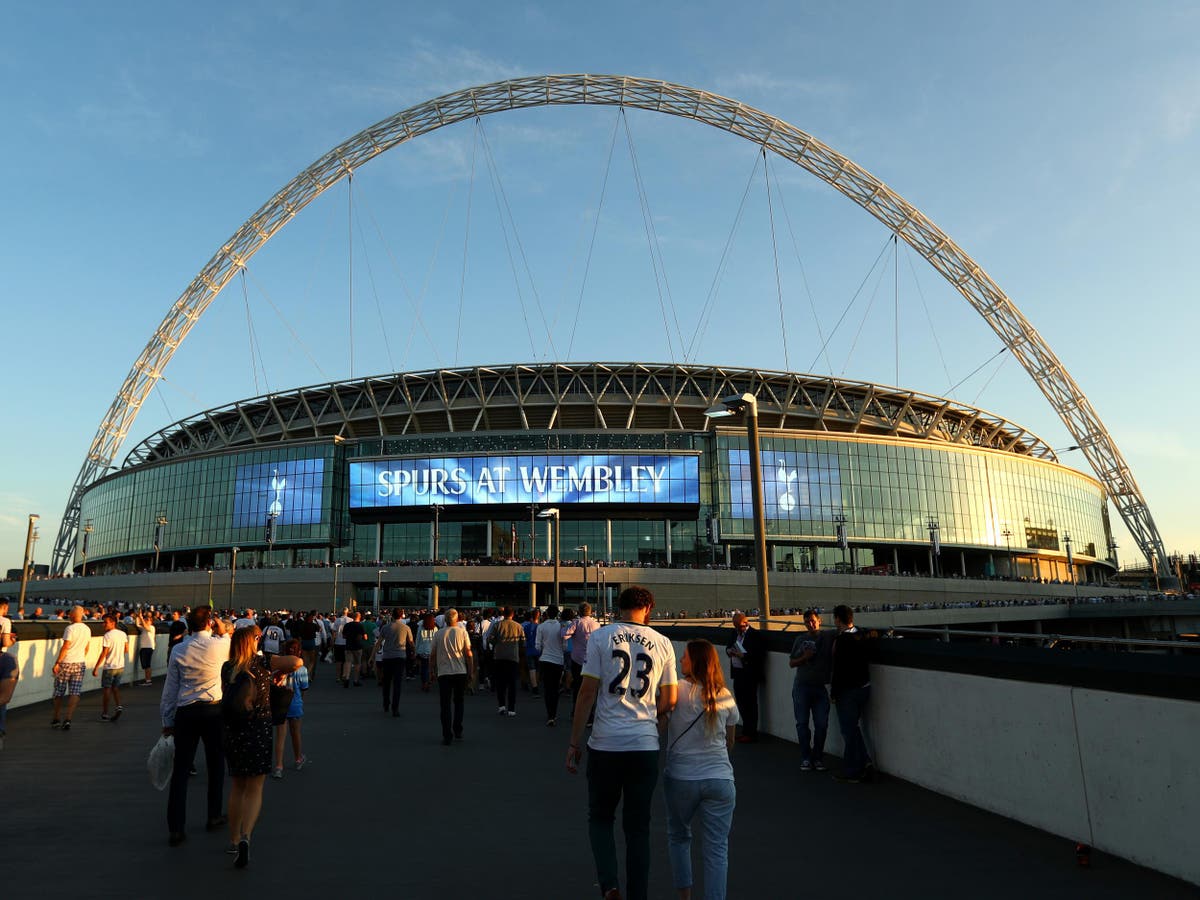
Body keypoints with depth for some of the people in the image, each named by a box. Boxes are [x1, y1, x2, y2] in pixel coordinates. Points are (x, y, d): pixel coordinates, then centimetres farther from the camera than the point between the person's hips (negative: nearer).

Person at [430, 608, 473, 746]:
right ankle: (458, 732, 16)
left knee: (445, 705, 4)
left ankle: (447, 737, 1)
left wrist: (433, 671, 16)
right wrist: (471, 671, 5)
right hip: (461, 672, 0)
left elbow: (433, 655, 4)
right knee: (458, 702, 17)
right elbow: (469, 654, -2)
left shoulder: (438, 634, 1)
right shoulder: (462, 632, -1)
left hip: (443, 673, 0)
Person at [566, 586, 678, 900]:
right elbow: (669, 700, 6)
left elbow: (588, 692, -6)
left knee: (600, 817, 17)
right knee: (638, 826, 13)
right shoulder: (662, 643, 3)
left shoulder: (601, 637, -3)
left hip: (605, 744, -1)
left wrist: (574, 743, 0)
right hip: (645, 745, 2)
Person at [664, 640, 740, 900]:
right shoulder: (726, 696, 2)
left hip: (681, 778, -1)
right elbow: (730, 741, 13)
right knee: (717, 848, 6)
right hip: (720, 779, 2)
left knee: (678, 837, 21)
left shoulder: (678, 689, -10)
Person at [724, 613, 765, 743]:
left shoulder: (755, 635, -13)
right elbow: (729, 647, 21)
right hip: (737, 673, 8)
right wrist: (729, 650, -2)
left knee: (750, 703, -1)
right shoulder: (735, 633, 11)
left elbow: (758, 655, -18)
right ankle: (746, 730, 25)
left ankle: (750, 733, 8)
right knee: (741, 703, 14)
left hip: (749, 675, -8)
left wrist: (742, 655, -23)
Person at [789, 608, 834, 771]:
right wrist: (804, 657, -6)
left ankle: (818, 757, 17)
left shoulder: (828, 637, 1)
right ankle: (805, 758, 13)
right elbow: (791, 663, 10)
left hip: (820, 686, -1)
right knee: (802, 723, 2)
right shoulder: (800, 640, 8)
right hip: (801, 686, 2)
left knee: (821, 724, 1)